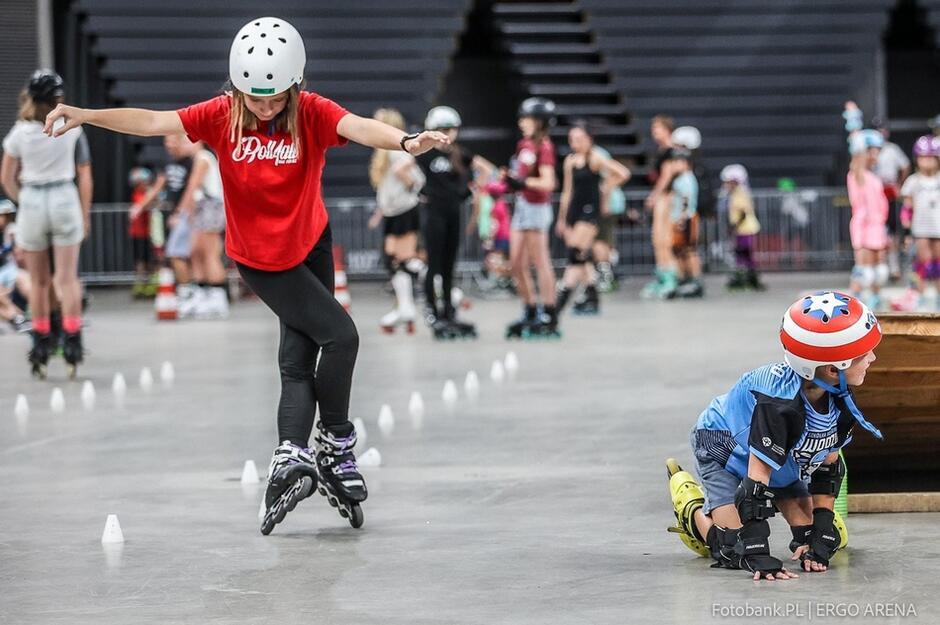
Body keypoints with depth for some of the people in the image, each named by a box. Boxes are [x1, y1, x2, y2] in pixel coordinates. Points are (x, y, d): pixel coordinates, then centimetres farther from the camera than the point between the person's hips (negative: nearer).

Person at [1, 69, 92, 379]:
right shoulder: (72, 128, -3)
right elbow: (84, 176, 0)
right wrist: (85, 214, 8)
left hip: (31, 203, 1)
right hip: (65, 200, -1)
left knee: (39, 281, 11)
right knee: (67, 278, 1)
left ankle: (41, 344, 13)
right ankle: (72, 342, -5)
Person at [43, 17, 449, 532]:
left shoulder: (312, 113, -16)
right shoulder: (222, 116, -14)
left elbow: (358, 127, -36)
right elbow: (155, 122, -22)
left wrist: (406, 141, -56)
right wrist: (86, 116, -35)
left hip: (312, 243, 2)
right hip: (261, 258, -2)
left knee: (298, 359, 0)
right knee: (340, 334, -13)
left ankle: (289, 460, 2)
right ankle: (336, 443, 2)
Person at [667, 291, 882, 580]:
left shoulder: (842, 400, -21)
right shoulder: (778, 403, -44)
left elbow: (828, 464, -10)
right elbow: (757, 476, -42)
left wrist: (820, 535, -17)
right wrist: (758, 555, -45)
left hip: (784, 463, 7)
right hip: (723, 450, -7)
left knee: (834, 537, -2)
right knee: (734, 552, -18)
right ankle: (690, 502, 11)